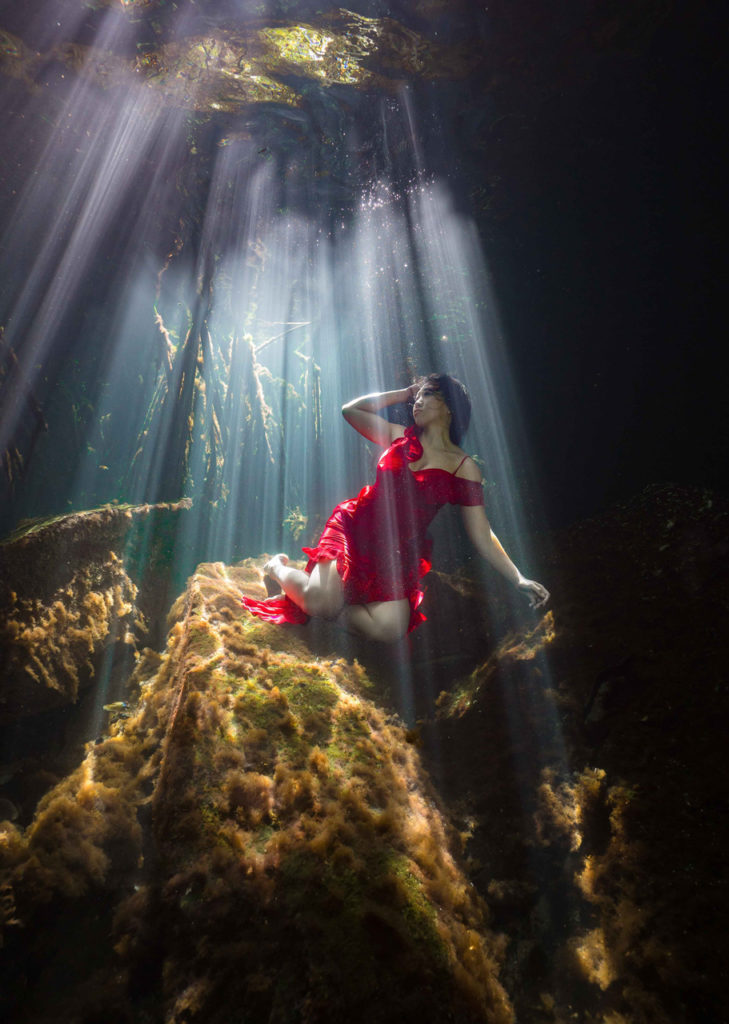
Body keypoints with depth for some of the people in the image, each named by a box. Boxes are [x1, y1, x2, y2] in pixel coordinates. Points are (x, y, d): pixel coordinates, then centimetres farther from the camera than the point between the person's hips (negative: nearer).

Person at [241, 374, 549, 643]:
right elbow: (350, 409, 12)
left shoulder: (463, 468, 1)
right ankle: (278, 567, 12)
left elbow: (482, 535, -2)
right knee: (321, 601, -22)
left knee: (390, 630, -23)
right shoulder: (400, 435, 9)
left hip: (398, 555, 0)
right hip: (354, 528, 0)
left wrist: (518, 579, -12)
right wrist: (403, 393, 12)